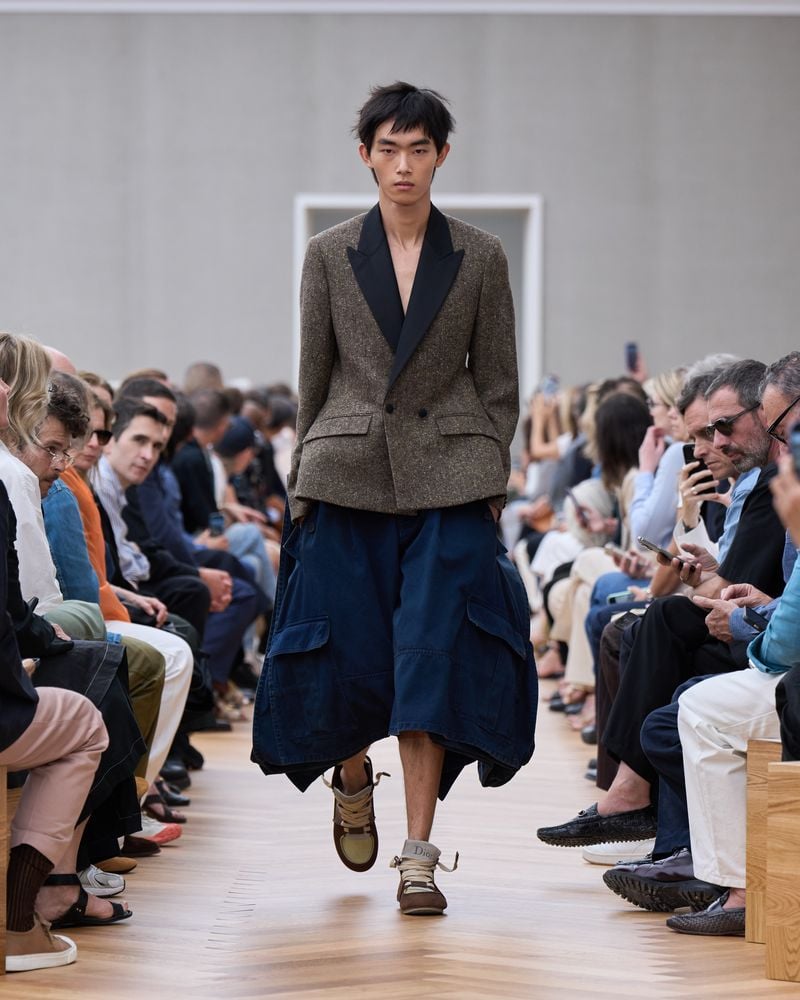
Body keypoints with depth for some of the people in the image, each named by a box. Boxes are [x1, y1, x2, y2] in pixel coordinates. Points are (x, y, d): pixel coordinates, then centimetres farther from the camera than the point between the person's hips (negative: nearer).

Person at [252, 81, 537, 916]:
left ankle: (418, 857, -2)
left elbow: (499, 384, 7)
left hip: (448, 478, -1)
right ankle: (352, 782, 35)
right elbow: (314, 377, 9)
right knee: (347, 654, 2)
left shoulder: (479, 258, 5)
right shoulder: (329, 255, 5)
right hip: (348, 475, 1)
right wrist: (302, 484, 7)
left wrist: (492, 487, 1)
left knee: (435, 655, -7)